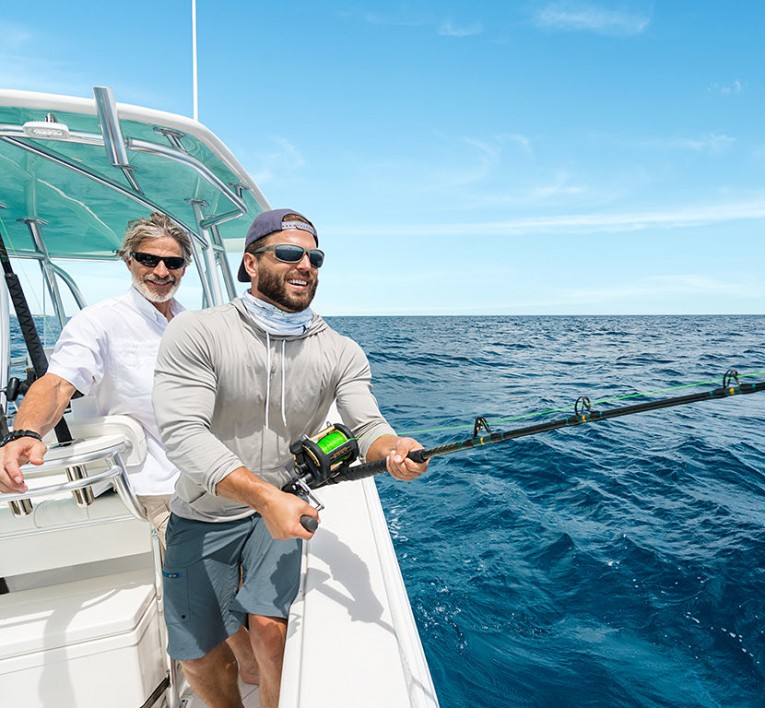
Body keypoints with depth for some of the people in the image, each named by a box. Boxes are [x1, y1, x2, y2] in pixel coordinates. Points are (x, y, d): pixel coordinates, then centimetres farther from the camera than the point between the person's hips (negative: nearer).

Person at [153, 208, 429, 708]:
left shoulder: (341, 352, -9)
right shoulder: (195, 333, -17)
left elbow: (367, 425, -17)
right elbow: (182, 432, -25)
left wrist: (394, 450, -41)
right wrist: (264, 495, -36)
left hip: (284, 505, 1)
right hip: (203, 514, 0)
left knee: (270, 627, -14)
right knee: (198, 656, 6)